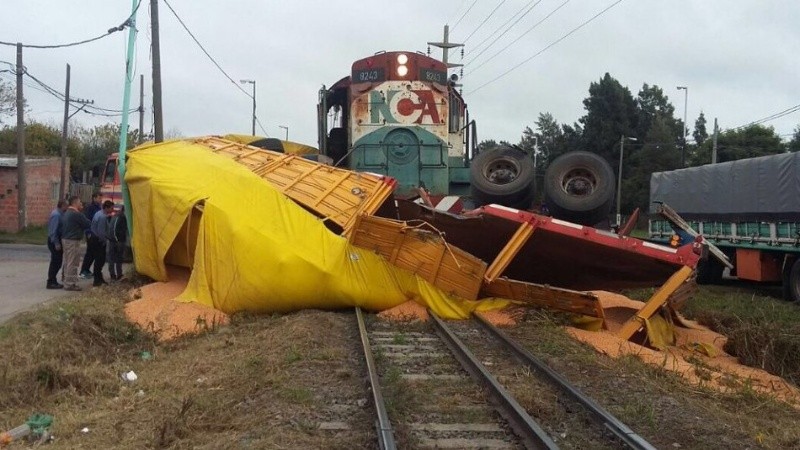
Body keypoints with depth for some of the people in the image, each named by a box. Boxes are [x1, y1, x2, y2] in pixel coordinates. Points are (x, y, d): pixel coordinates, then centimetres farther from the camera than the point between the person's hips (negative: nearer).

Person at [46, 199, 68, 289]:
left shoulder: (58, 214, 10)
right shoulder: (56, 215, -20)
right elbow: (53, 231, -23)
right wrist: (56, 243, -23)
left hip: (56, 241, 10)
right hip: (55, 241, -10)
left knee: (57, 262, 15)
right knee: (55, 262, -5)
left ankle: (52, 281, 23)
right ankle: (51, 282, 1)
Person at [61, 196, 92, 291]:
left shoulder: (66, 213, 13)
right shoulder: (77, 214, -17)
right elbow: (88, 224, -13)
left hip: (65, 239, 10)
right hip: (73, 241, -10)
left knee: (67, 262, 15)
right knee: (73, 263, -5)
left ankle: (67, 282, 21)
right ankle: (70, 284, -3)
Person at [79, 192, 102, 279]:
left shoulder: (99, 208, 13)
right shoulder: (90, 207, -11)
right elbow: (87, 220, -16)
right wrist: (89, 233, -20)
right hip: (91, 234, -8)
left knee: (94, 252, 10)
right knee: (90, 252, -5)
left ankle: (86, 270, 19)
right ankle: (83, 271, 1)